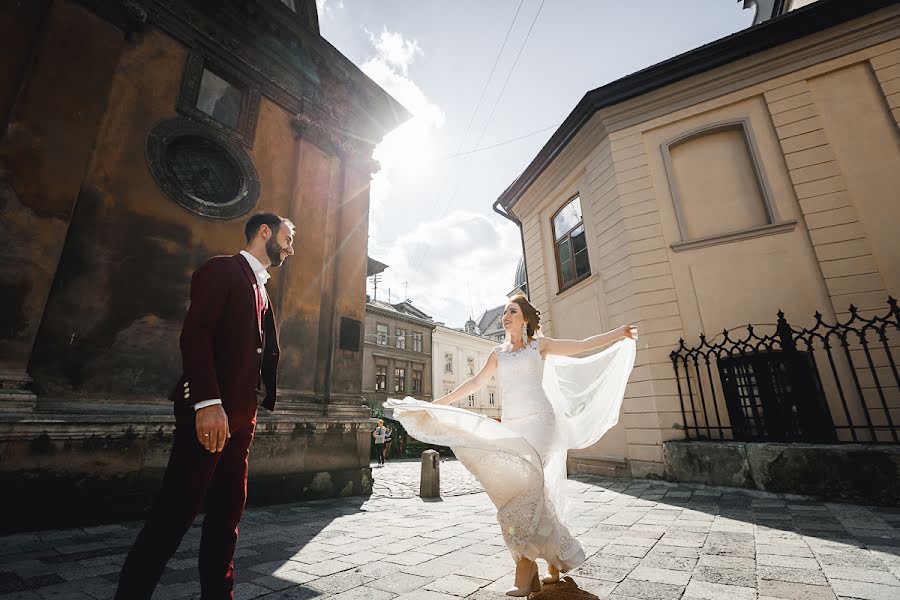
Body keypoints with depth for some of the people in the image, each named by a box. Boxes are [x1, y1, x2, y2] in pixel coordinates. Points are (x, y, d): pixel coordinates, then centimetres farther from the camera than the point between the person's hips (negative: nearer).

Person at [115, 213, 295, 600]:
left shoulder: (262, 291, 22)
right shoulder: (221, 269, -3)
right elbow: (195, 334, -15)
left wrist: (261, 401, 11)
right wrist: (208, 403, -23)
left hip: (240, 416, 8)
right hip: (210, 411, -8)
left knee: (228, 512, 11)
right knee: (175, 513, -3)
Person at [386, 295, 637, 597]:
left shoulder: (539, 345, 8)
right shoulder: (498, 353, 18)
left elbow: (583, 345, 4)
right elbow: (475, 383, 17)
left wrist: (620, 332, -4)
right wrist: (438, 402, 14)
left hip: (538, 421, -4)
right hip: (511, 426, 4)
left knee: (525, 484, -19)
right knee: (535, 493, 2)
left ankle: (525, 568, -8)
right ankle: (554, 564, 15)